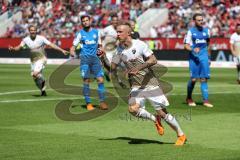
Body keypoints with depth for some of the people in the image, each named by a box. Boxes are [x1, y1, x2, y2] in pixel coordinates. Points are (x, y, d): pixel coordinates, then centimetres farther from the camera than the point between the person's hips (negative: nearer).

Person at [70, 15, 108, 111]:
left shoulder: (96, 32, 13)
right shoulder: (80, 33, 7)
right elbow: (74, 46, 6)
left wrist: (100, 50, 1)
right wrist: (72, 51, -16)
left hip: (95, 57, 2)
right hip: (85, 58, -2)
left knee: (100, 79, -8)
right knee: (86, 81, -6)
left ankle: (102, 102, -2)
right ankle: (88, 103, 1)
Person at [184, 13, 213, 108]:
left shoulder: (206, 31, 12)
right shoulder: (190, 31, -1)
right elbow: (186, 46, -5)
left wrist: (208, 57, 18)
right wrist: (193, 49, -24)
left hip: (204, 57, 3)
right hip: (194, 57, -3)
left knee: (204, 78, -2)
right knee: (193, 79, -4)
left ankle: (205, 100, -4)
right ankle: (189, 98, 17)